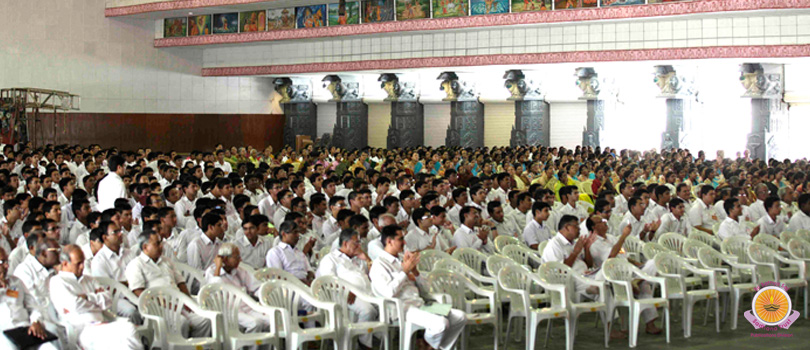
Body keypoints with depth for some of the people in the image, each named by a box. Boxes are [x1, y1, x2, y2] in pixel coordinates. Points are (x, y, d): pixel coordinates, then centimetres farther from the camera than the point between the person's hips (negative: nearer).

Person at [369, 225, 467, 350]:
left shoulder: (400, 261, 21)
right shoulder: (379, 264, -4)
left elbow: (421, 287, 23)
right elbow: (389, 292, -19)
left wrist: (414, 270, 4)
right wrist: (405, 270, -11)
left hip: (419, 303, 8)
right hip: (403, 308, -8)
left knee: (461, 317, -5)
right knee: (440, 323, -30)